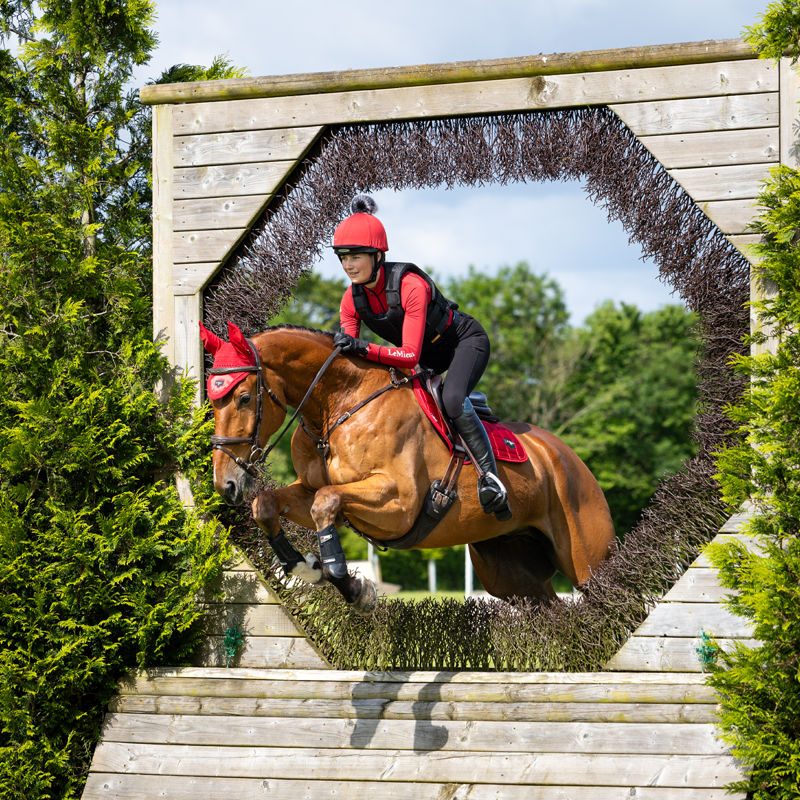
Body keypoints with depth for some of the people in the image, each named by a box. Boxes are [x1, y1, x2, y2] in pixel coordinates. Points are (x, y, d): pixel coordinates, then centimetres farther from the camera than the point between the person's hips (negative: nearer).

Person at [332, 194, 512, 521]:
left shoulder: (410, 286, -35)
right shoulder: (352, 299, -14)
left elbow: (410, 356, -39)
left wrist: (363, 348, -51)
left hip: (465, 341, -8)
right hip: (428, 355, 8)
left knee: (452, 399, -34)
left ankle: (491, 478, -35)